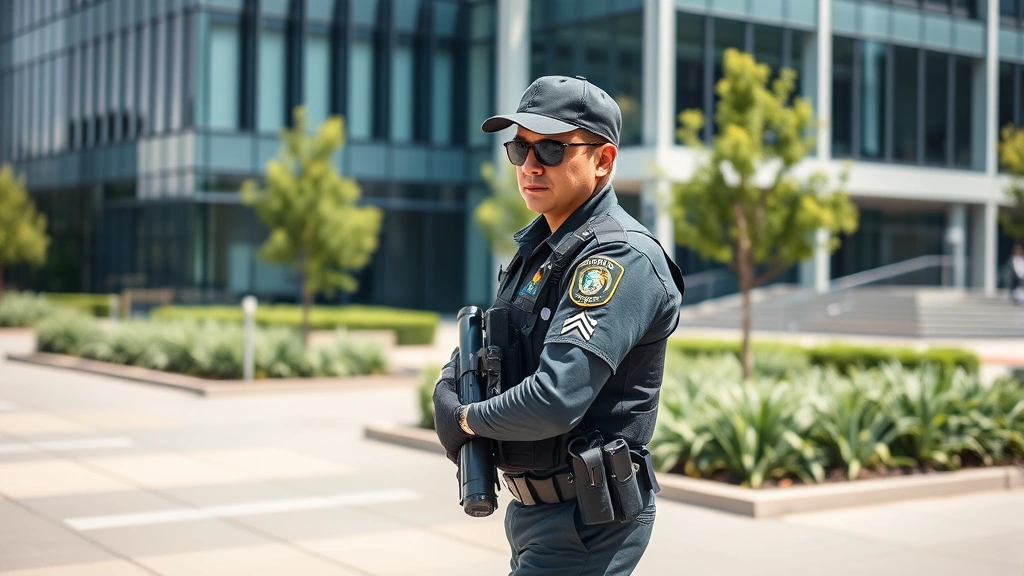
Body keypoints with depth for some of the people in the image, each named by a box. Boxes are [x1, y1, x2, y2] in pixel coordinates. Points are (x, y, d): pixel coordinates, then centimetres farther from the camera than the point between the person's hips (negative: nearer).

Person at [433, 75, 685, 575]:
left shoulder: (621, 258, -20)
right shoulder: (537, 248, 9)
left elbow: (554, 402, -30)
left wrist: (472, 418, -11)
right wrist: (448, 400, -3)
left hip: (587, 523, -9)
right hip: (533, 513, 9)